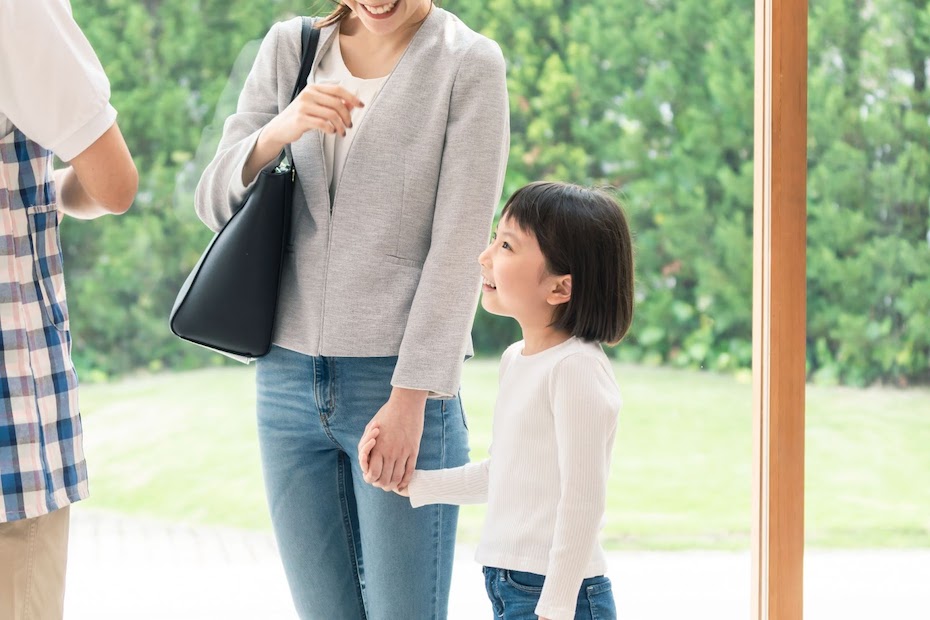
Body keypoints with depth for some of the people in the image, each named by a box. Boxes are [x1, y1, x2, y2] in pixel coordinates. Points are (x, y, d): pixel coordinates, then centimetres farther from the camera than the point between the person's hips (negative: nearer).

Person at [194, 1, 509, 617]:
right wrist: (279, 131, -16)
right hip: (288, 378, 4)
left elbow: (458, 247, -9)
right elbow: (215, 203, 4)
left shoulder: (469, 64, -5)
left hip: (400, 385, -4)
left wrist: (411, 398, -14)